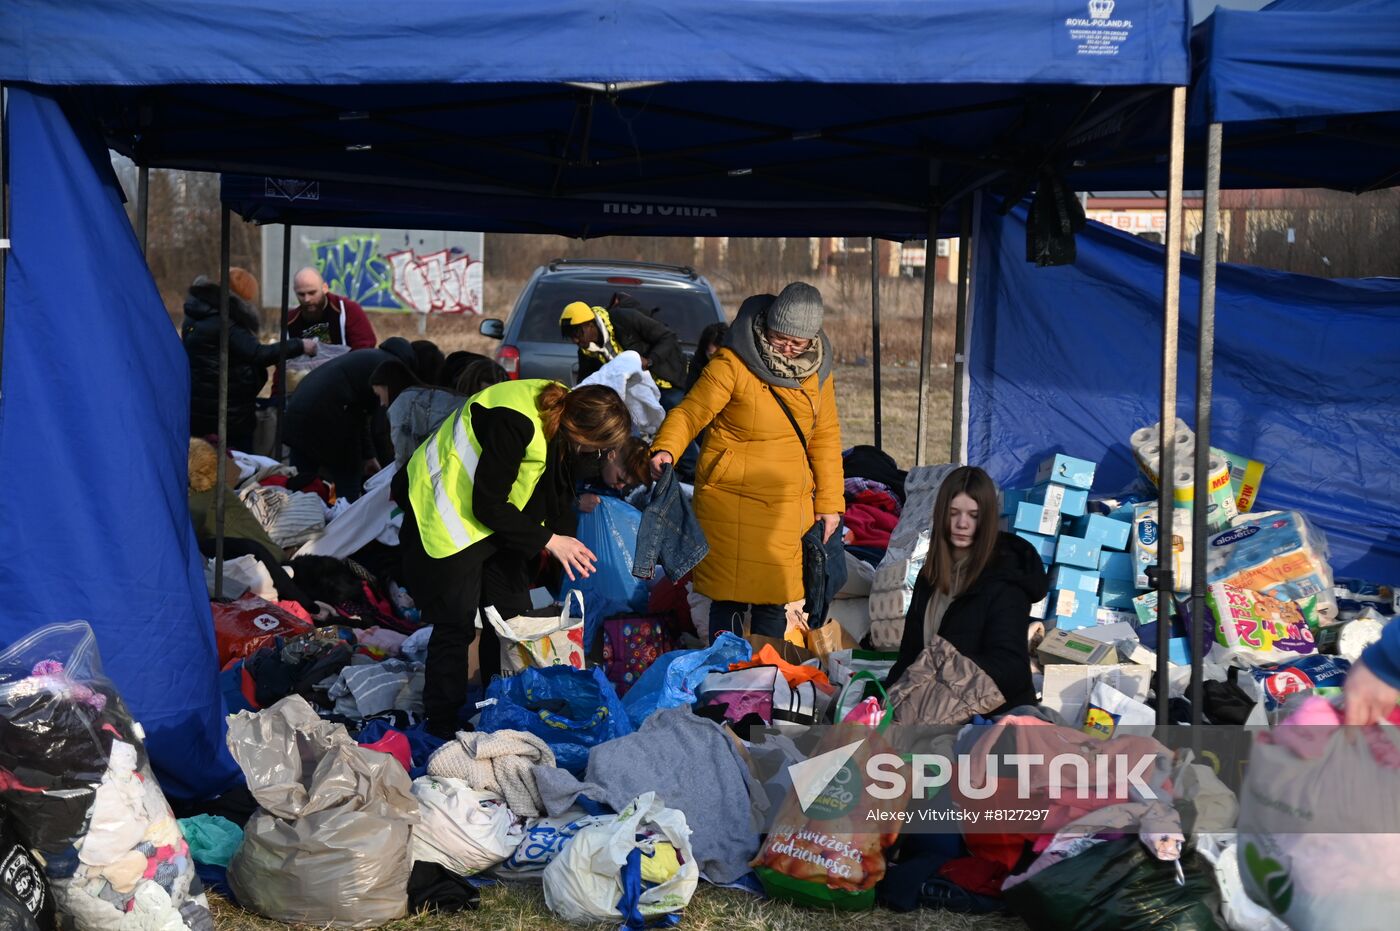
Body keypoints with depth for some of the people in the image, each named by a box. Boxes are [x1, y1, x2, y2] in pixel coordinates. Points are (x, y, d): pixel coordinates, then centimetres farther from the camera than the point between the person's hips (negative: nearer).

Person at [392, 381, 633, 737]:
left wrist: (568, 544, 0)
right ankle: (443, 728, 10)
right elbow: (487, 506, -28)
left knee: (513, 614, 11)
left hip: (500, 517, 9)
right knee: (457, 624, -3)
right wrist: (548, 540, -24)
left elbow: (559, 487, 6)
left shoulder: (564, 411, -11)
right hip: (449, 517, -8)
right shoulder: (515, 423, -36)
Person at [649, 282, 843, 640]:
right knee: (730, 598, -2)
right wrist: (665, 449, -33)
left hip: (788, 505, 5)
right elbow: (690, 412, -13)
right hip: (732, 500, -4)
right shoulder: (732, 364, -11)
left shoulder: (816, 369, 7)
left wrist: (830, 501, 12)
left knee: (775, 598, 9)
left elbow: (826, 435, 14)